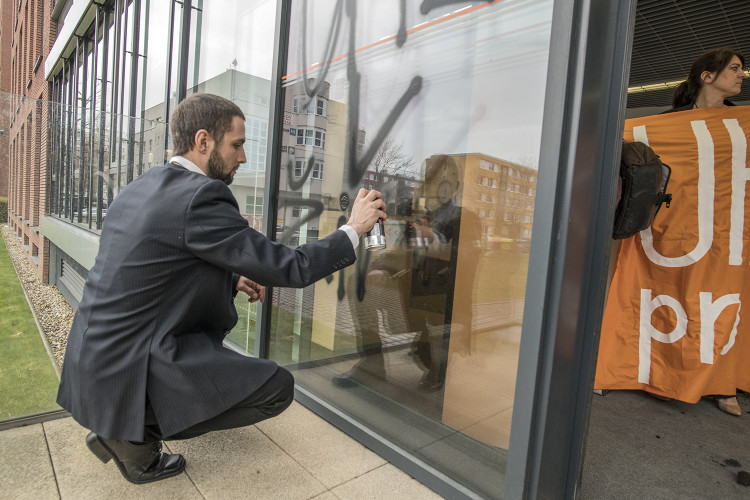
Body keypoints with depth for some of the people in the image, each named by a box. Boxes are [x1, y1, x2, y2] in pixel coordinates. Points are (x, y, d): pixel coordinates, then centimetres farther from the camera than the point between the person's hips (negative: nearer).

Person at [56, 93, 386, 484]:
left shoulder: (141, 187, 8)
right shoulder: (200, 197, -22)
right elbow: (289, 269, -20)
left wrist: (232, 280, 11)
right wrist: (354, 229, -8)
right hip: (127, 369, -10)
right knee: (278, 388, -7)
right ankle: (132, 433, 3)